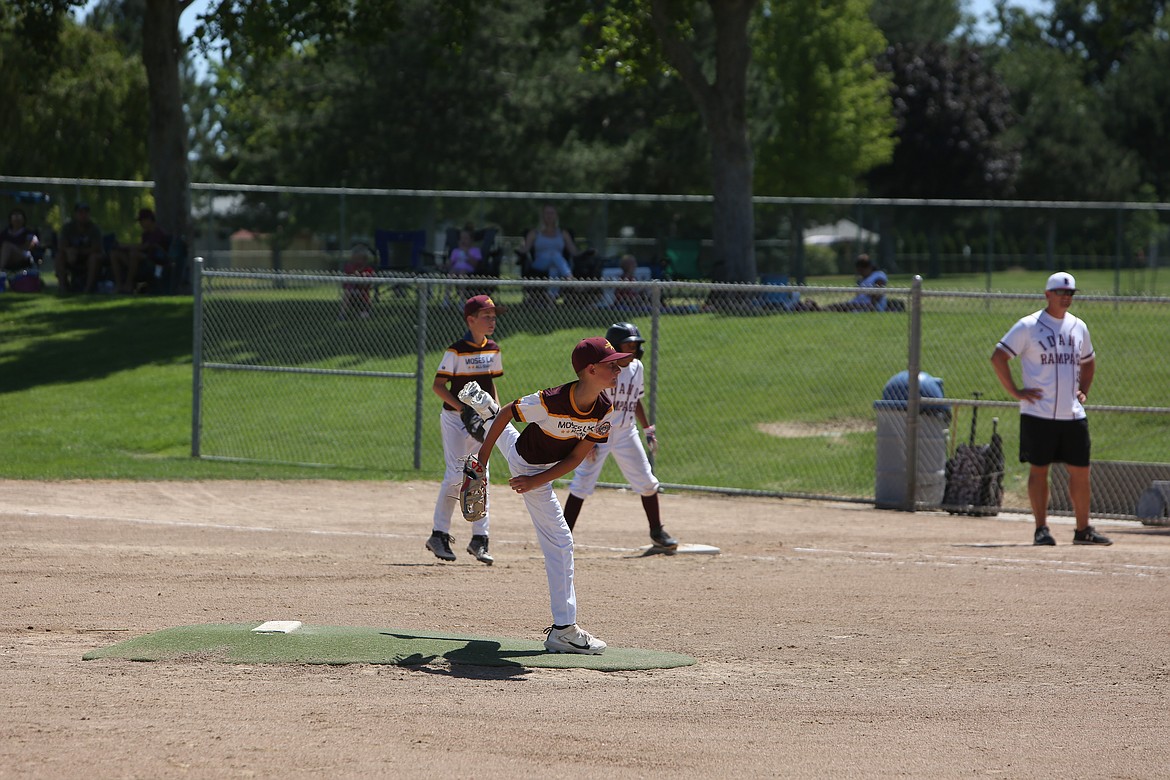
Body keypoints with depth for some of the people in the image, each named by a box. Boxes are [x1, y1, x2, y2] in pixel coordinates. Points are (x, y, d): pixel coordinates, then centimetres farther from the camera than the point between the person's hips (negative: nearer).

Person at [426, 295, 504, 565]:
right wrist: (464, 409, -20)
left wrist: (497, 411, 5)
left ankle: (479, 539, 9)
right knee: (455, 475, -9)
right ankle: (439, 534, 1)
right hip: (455, 419, -6)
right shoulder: (457, 351, -13)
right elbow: (438, 385, -12)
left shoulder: (493, 350, 7)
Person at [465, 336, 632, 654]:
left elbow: (577, 457, -14)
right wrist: (484, 454, -14)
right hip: (530, 467, -7)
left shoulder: (605, 410, -20)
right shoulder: (550, 402, -38)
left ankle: (485, 411, 72)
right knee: (559, 542, -9)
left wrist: (536, 481, -23)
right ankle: (563, 630, -8)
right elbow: (508, 413, -22)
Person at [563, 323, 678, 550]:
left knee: (647, 483, 6)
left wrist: (648, 429, 16)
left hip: (626, 433, 6)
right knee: (581, 486, -9)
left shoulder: (637, 368, 4)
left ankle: (657, 533, 22)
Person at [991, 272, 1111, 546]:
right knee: (1039, 469, -2)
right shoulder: (1028, 326, -4)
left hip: (1073, 414, 5)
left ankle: (1083, 529, 12)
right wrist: (1015, 392, -8)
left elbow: (1088, 361, 29)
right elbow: (998, 357, -5)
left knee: (1080, 470, 4)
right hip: (1038, 414, -5)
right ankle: (1041, 529, 3)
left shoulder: (1079, 327, 13)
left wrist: (1083, 391, 15)